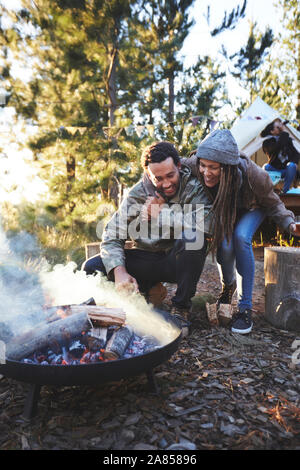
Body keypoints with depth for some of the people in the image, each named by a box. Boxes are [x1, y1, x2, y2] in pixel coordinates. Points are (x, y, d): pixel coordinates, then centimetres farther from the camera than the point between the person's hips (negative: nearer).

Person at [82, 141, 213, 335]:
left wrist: (161, 212, -20)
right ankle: (148, 290, 7)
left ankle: (181, 308, -14)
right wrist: (120, 272, -26)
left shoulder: (195, 188, -11)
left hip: (178, 261, -2)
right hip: (147, 260, 2)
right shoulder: (137, 195, -5)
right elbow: (112, 238, -8)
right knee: (92, 267, -14)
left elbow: (201, 224, -30)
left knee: (192, 239, -36)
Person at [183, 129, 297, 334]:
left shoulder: (252, 173, -36)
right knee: (224, 244, -26)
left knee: (240, 237, -31)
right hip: (221, 212, 2)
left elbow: (273, 203, -17)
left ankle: (245, 308, -19)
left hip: (251, 209, -1)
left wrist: (289, 223, -33)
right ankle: (228, 285, 9)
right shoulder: (192, 166, -35)